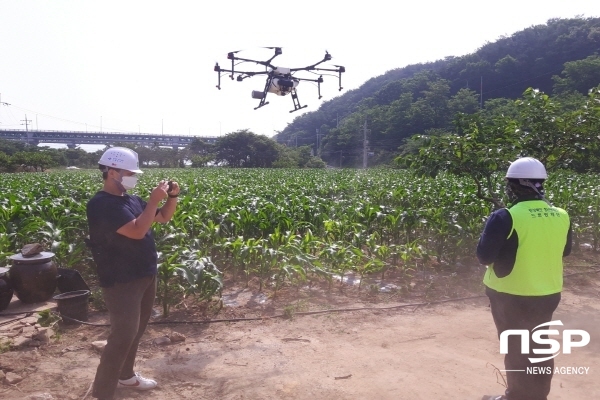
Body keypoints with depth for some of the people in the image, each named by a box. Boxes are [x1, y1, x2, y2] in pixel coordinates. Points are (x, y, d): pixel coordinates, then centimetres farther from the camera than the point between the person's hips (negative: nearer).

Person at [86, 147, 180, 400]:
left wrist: (172, 196, 0)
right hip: (121, 282, -9)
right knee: (123, 335, -7)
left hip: (145, 276, 9)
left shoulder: (131, 200, 9)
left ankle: (125, 375, 37)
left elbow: (164, 218, 17)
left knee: (136, 330, 19)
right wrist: (154, 199, -23)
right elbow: (137, 231, -28)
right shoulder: (102, 204, -18)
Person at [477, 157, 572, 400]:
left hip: (512, 296, -5)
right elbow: (564, 251, 13)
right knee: (539, 347, 23)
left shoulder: (505, 217, -21)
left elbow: (484, 256, -16)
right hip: (548, 295, 6)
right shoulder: (561, 217, -3)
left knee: (516, 349, 12)